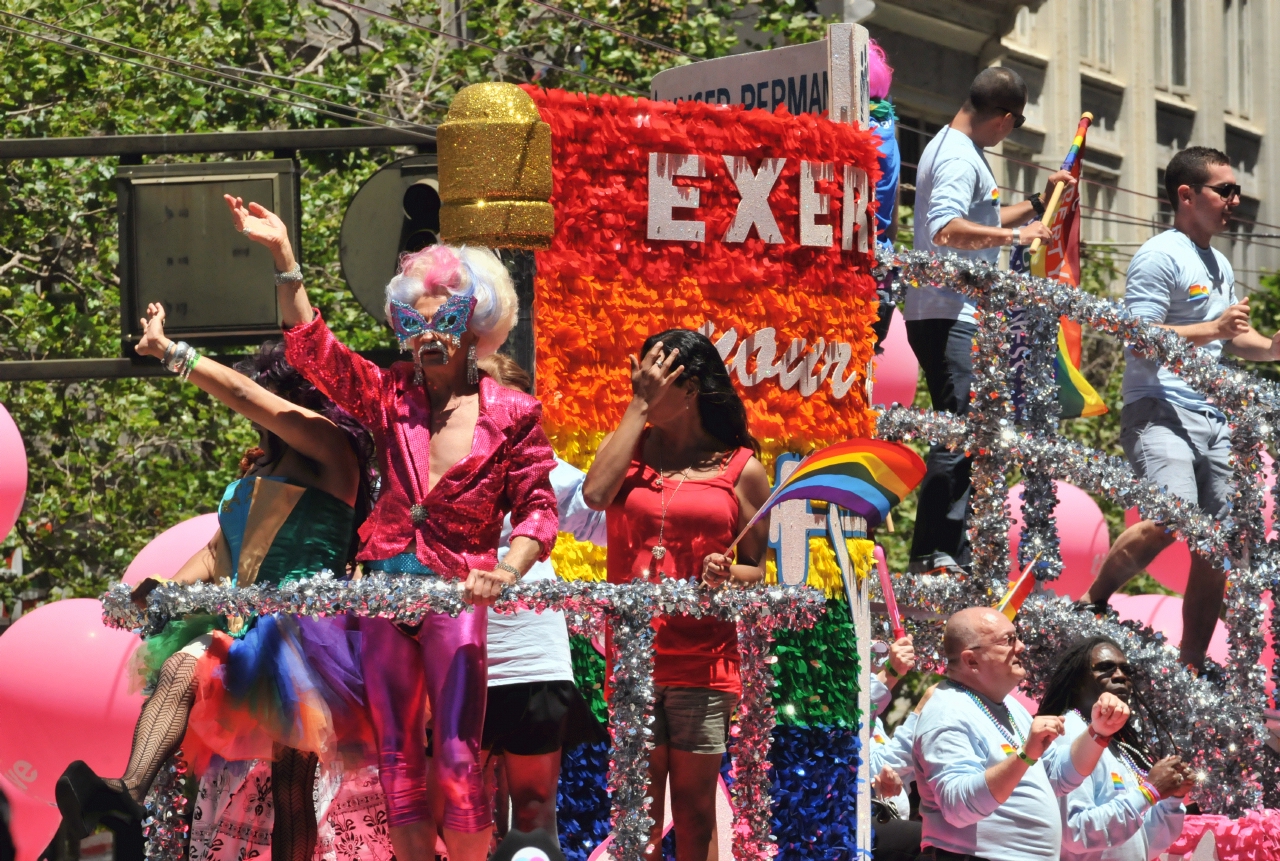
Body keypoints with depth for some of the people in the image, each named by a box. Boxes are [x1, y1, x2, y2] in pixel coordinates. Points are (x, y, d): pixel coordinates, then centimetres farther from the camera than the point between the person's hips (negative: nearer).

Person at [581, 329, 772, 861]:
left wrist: (725, 576, -18)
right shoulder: (629, 447, 8)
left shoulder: (741, 469, 2)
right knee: (639, 797, 4)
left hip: (703, 656, -2)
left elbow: (756, 570, 6)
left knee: (694, 798, 4)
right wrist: (639, 405, -9)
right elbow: (595, 494, -14)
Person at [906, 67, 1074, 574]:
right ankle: (932, 554, -16)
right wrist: (1015, 235, -24)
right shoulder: (959, 157, -13)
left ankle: (957, 553, 14)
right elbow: (947, 229, -30)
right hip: (950, 317, -11)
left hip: (952, 317, 11)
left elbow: (978, 226, 35)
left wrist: (1039, 202, 35)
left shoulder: (948, 148, 21)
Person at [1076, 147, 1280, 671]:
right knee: (1171, 520, -27)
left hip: (1212, 420, 9)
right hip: (1159, 413, -9)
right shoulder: (1160, 256, -7)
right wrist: (1213, 330, -19)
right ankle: (1091, 604, -8)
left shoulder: (1219, 265, 21)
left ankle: (1192, 663, 12)